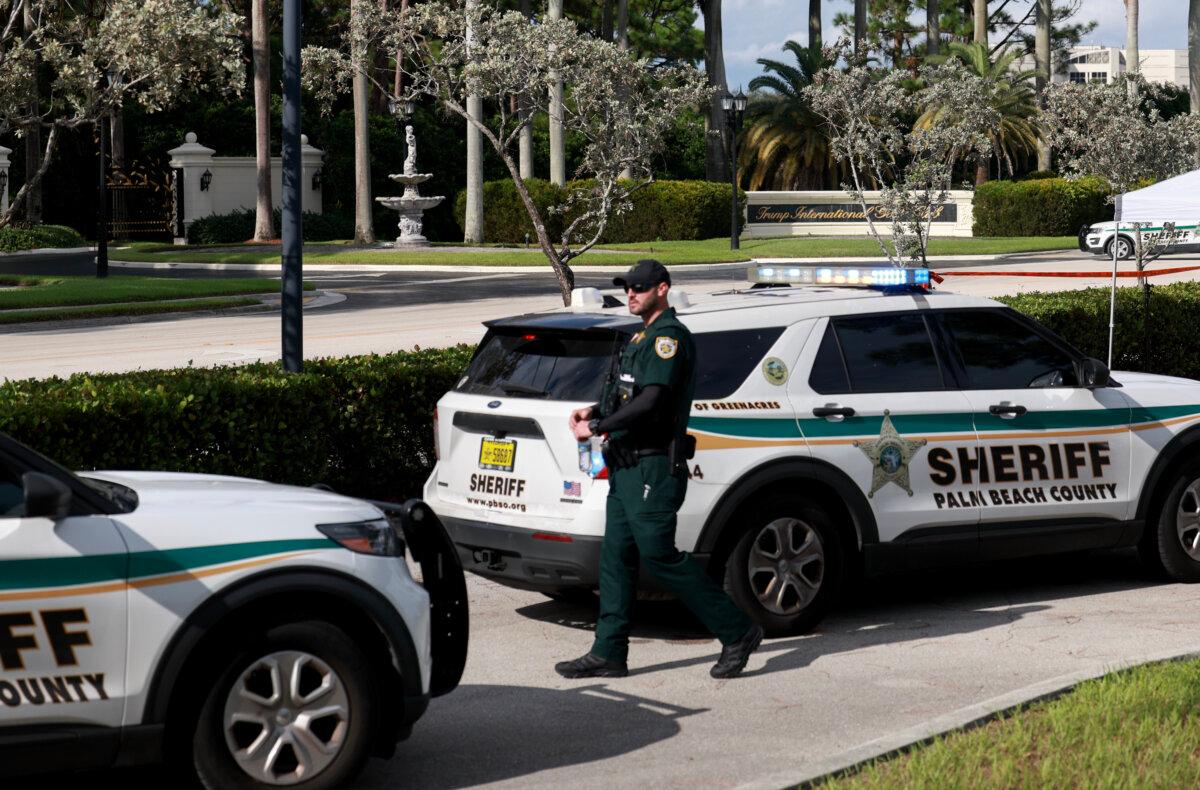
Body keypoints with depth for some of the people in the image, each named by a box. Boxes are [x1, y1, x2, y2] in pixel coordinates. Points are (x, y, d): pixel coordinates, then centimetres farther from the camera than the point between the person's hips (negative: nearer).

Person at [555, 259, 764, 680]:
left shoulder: (669, 337, -12)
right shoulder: (644, 337, 20)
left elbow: (652, 402, -21)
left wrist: (596, 429, -17)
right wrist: (595, 412, 8)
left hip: (654, 467, -10)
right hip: (628, 466, 10)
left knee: (660, 555, -9)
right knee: (616, 556, 7)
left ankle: (737, 631, -1)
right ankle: (608, 653, 9)